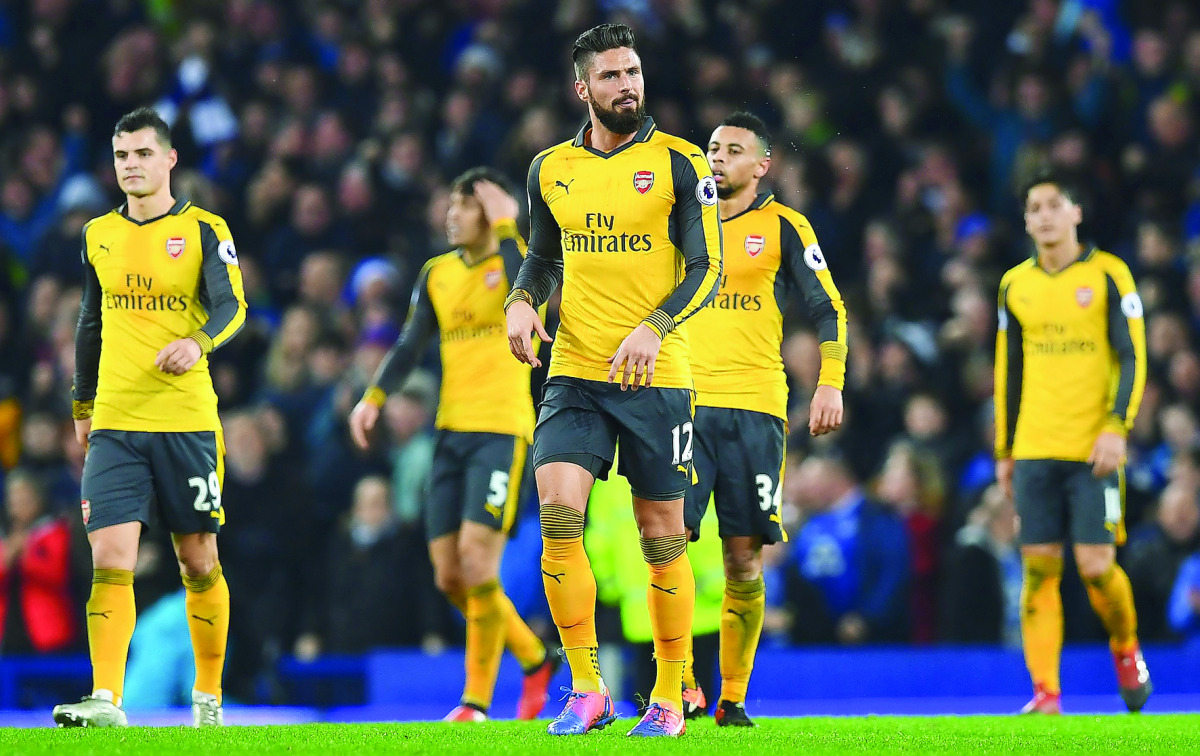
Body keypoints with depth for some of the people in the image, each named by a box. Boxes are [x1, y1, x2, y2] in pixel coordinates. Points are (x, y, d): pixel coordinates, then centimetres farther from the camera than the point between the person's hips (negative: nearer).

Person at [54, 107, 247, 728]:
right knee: (109, 561, -12)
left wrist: (200, 342, -33)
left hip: (187, 421, -2)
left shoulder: (204, 232, 0)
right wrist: (83, 408, 22)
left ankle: (208, 695, 20)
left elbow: (231, 306, -13)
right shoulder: (99, 235, 12)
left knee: (199, 563, 6)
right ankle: (106, 700, -19)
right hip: (114, 423, 2)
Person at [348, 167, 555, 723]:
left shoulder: (519, 257, -3)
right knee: (450, 577, 3)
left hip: (502, 430, -6)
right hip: (451, 430, 6)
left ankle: (477, 701, -7)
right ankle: (533, 658, 24)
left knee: (477, 561, -16)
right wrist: (374, 398, -6)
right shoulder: (437, 274, 13)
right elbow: (410, 347, 9)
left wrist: (505, 229, -19)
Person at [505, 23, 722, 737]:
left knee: (663, 539, 2)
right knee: (558, 518, -14)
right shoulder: (551, 169, 10)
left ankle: (670, 697, 15)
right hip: (575, 376, 3)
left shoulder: (679, 164, -1)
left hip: (657, 378, -2)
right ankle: (587, 691, -6)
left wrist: (653, 328, -20)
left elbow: (707, 267, -5)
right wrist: (522, 301, 1)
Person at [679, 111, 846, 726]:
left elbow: (829, 309, 5)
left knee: (743, 559, -2)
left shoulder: (782, 227, 7)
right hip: (685, 401, 2)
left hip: (754, 409, -2)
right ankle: (680, 688, -10)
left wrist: (830, 383, -8)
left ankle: (733, 699, 6)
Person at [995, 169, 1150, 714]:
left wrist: (1116, 427, -14)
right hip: (1034, 450, 3)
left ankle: (1126, 648, 21)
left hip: (1094, 449, -3)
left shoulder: (1108, 275, 0)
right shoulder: (1015, 285, 12)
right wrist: (1004, 451, 15)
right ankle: (1045, 694, -3)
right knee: (1039, 568, -3)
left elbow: (1132, 358, -2)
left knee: (1095, 565, -8)